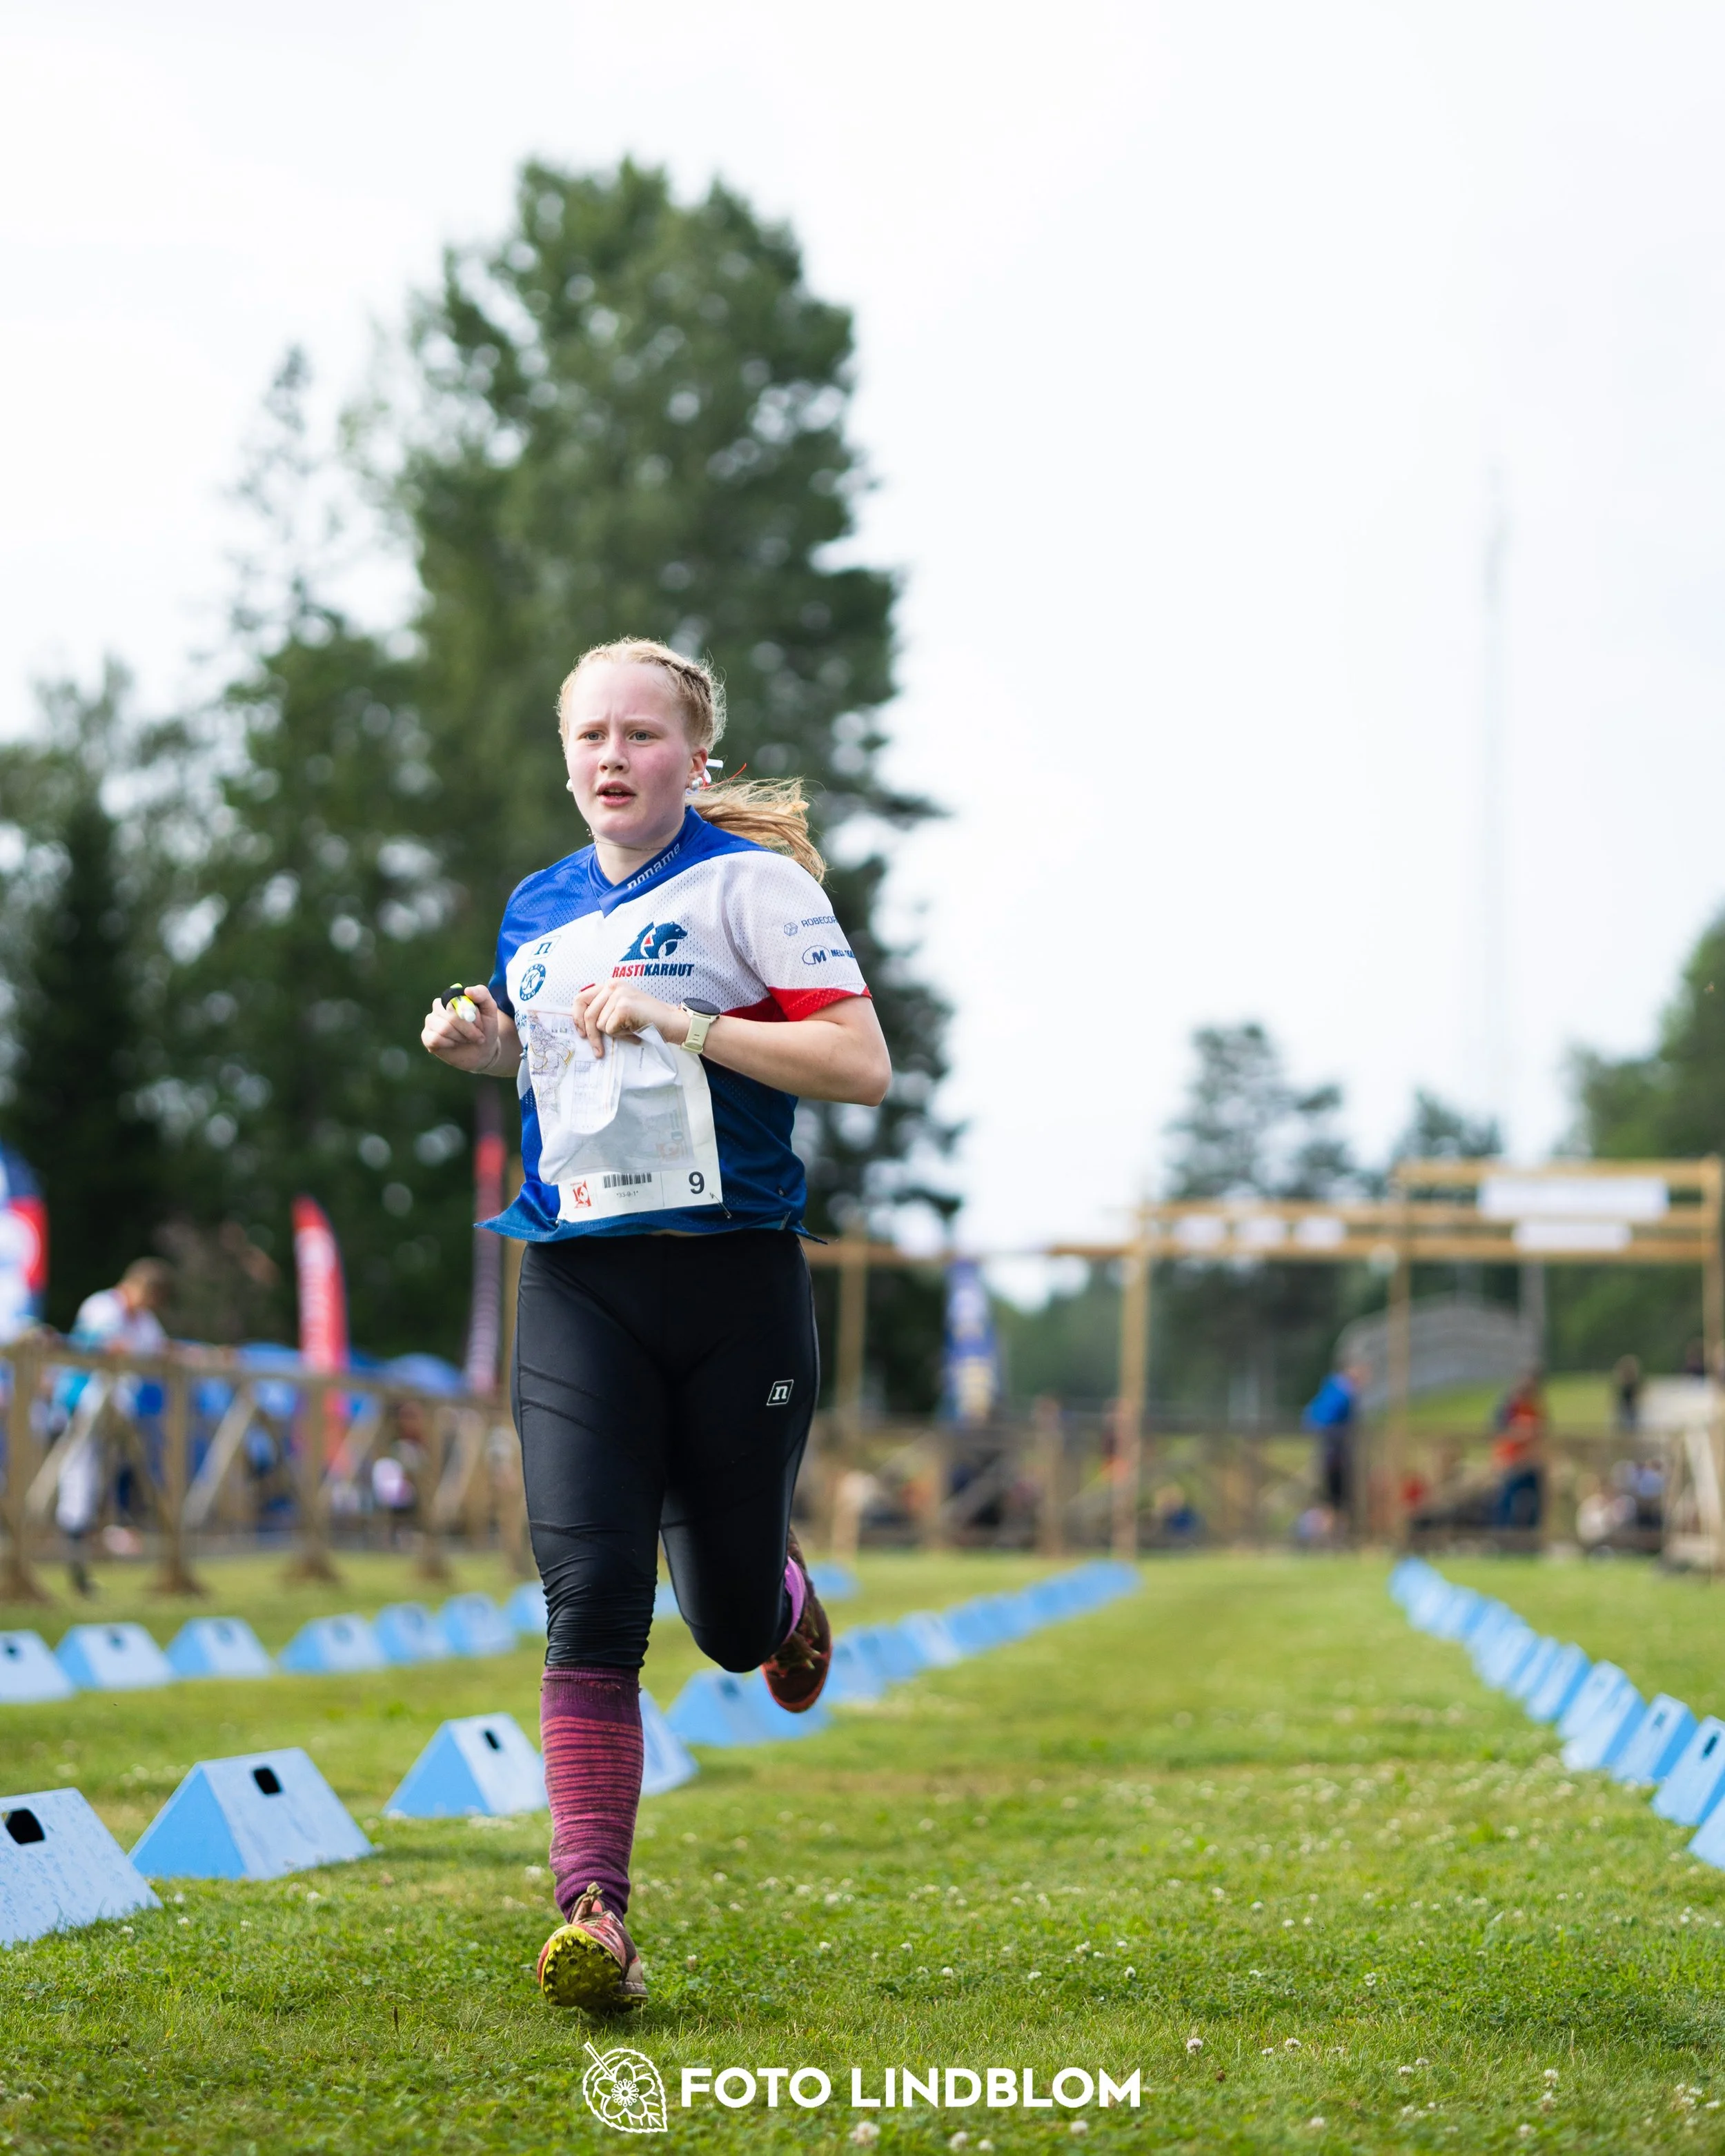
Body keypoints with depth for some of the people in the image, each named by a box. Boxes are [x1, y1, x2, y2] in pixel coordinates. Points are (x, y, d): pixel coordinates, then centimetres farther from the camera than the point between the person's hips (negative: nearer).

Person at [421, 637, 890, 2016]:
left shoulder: (750, 880, -3)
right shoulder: (538, 911, 14)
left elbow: (862, 1067, -11)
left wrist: (682, 1024, -19)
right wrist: (490, 1045, 9)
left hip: (736, 1277, -3)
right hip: (578, 1286, 3)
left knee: (730, 1621, 7)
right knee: (592, 1593, -14)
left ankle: (783, 1592, 45)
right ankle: (595, 1912, -14)